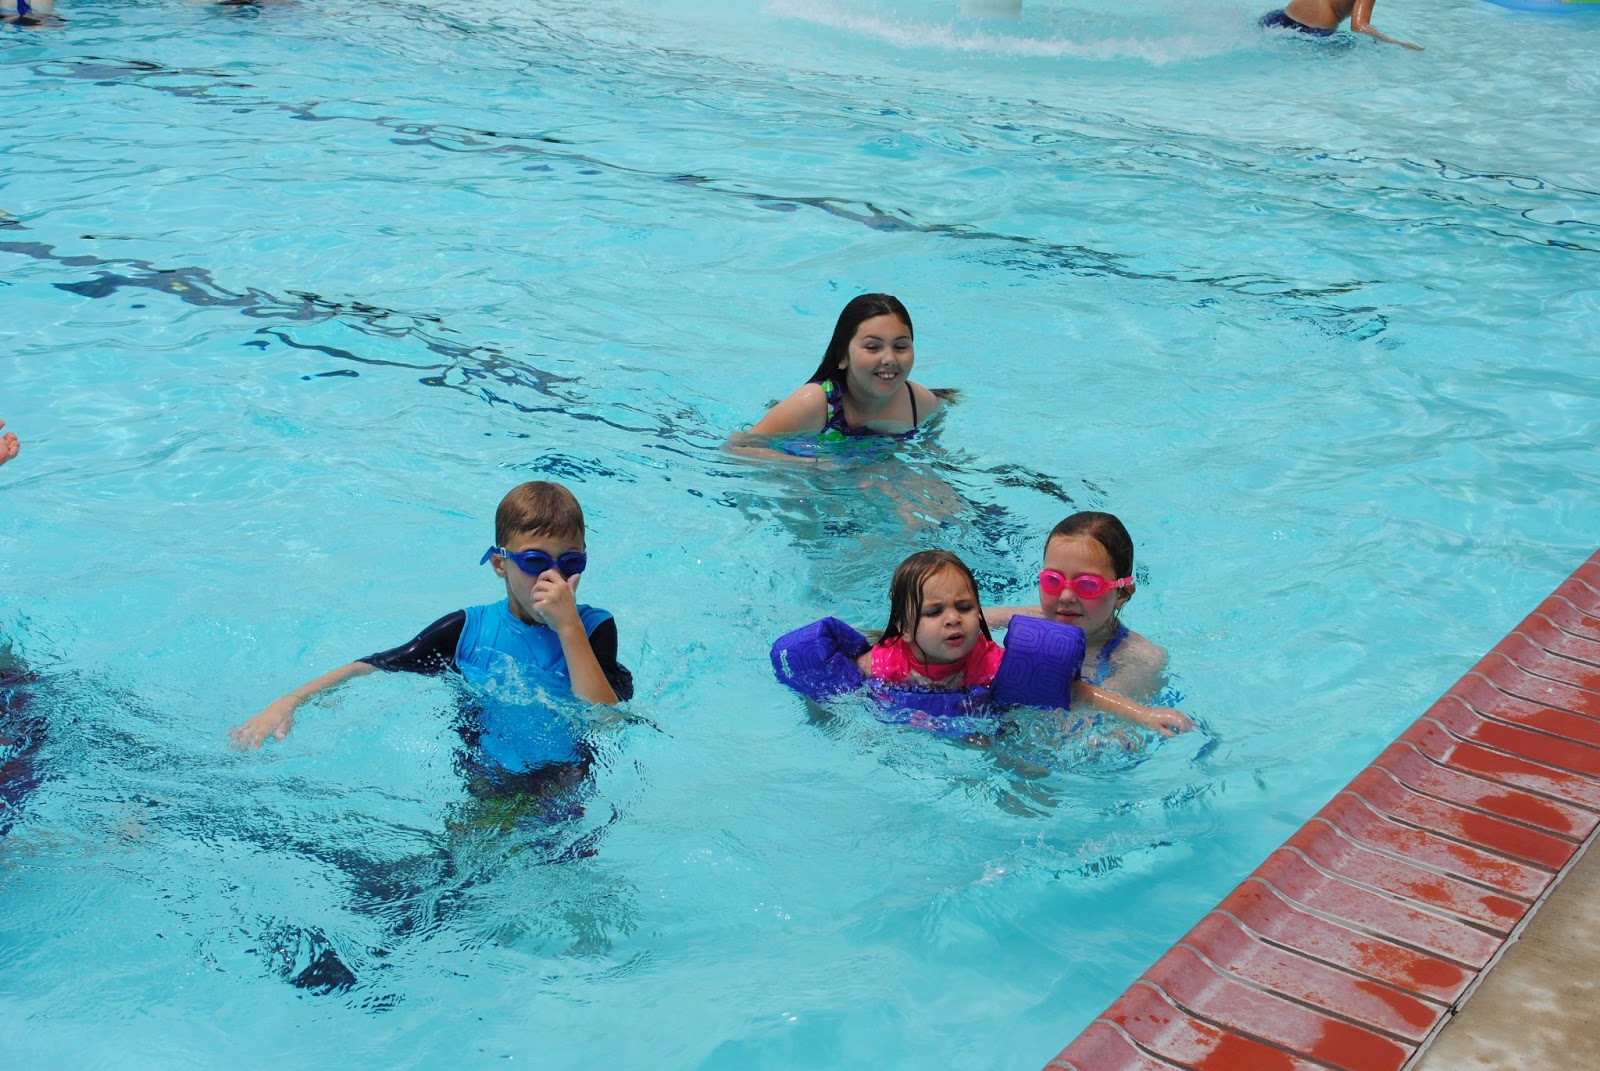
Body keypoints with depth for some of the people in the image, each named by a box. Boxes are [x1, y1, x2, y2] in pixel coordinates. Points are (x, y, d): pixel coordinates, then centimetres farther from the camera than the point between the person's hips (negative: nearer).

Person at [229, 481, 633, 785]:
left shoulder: (594, 629, -5)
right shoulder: (468, 631, 0)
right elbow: (370, 670, 3)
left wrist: (568, 627, -24)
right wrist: (287, 703, -10)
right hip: (483, 790, 2)